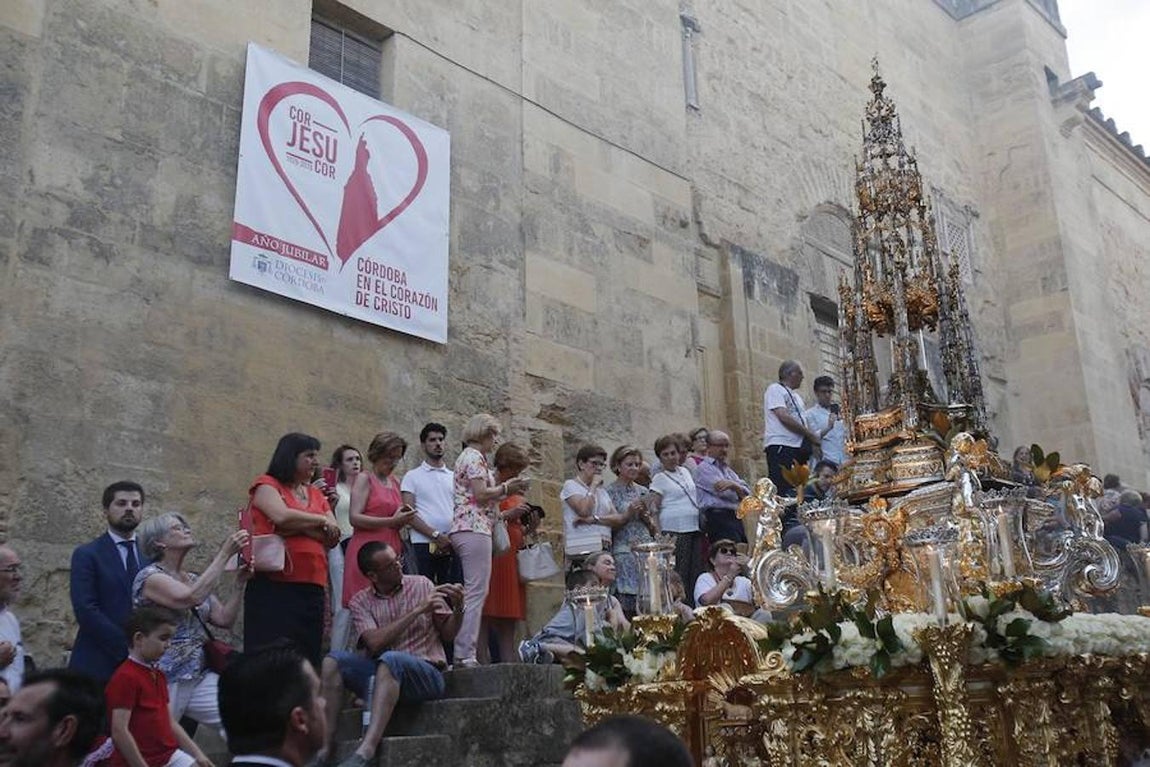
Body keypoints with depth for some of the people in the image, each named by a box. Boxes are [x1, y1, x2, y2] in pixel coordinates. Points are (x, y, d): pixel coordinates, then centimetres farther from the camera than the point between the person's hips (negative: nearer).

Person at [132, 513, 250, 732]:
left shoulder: (193, 579, 15)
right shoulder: (150, 576, -7)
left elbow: (224, 619, 10)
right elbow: (192, 598, -25)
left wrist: (240, 583, -1)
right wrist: (225, 553, -21)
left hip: (199, 677, 6)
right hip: (165, 679, -6)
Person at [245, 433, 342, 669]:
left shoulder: (316, 494, 19)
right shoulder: (267, 485, 3)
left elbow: (334, 537, 8)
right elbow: (282, 517, -16)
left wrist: (300, 527, -8)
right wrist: (321, 521, -2)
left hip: (311, 586, 6)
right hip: (273, 586, -6)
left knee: (309, 655, 4)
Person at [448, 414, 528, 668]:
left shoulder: (466, 456, 24)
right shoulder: (475, 457, -6)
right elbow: (481, 494, -15)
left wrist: (504, 489, 14)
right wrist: (505, 489, -1)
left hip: (464, 528, 10)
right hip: (475, 528, -10)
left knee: (473, 592, 8)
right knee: (476, 591, -11)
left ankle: (462, 652, 7)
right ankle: (466, 653, -13)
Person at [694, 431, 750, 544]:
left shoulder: (728, 470, 27)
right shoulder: (704, 468, 3)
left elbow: (747, 494, 13)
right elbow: (723, 492, -10)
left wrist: (734, 485, -8)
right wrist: (739, 492, 7)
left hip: (737, 517, 8)